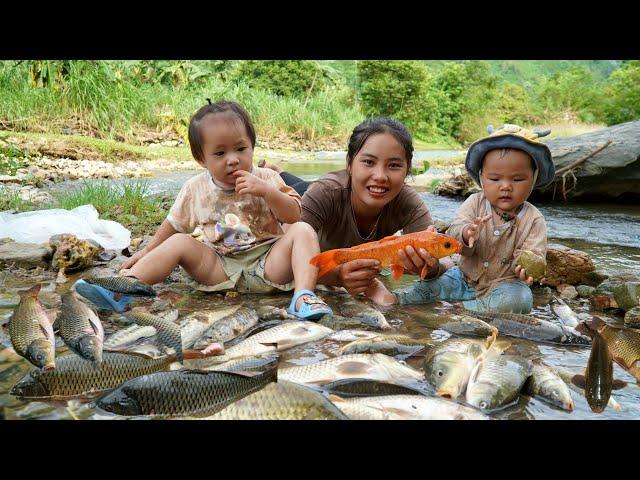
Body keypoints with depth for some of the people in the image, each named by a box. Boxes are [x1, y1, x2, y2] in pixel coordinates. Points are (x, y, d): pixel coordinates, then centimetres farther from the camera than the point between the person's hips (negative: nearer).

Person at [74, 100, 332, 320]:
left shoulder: (266, 179, -1)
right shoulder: (195, 189, 3)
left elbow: (294, 215, -8)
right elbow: (174, 223, 17)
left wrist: (266, 191, -22)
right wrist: (147, 252, 17)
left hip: (267, 266, -1)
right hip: (221, 268, 1)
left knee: (303, 231, -22)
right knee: (179, 243, -15)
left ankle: (303, 295, -39)